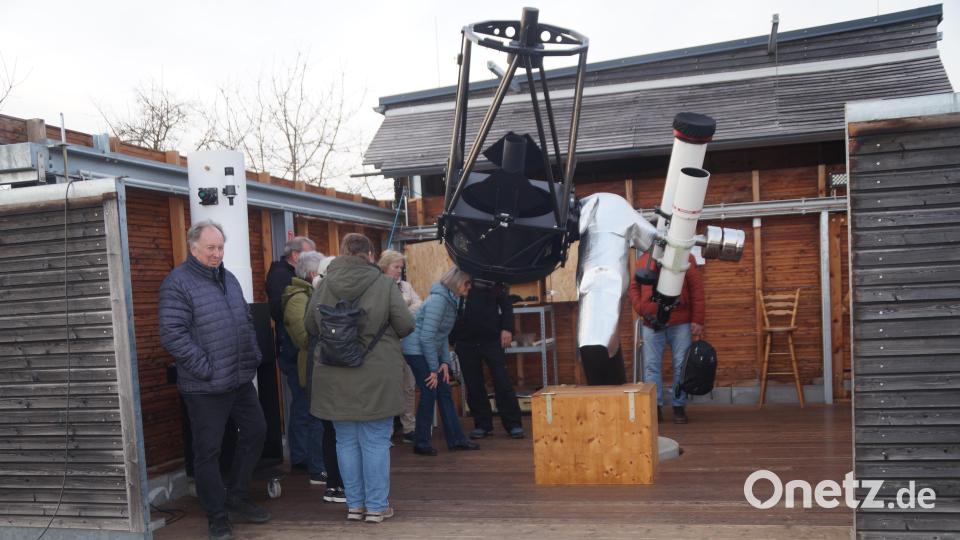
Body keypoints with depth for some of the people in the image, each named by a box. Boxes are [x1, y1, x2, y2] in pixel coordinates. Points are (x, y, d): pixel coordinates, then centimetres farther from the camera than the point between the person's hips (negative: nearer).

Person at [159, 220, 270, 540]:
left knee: (256, 432, 16)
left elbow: (246, 320, 22)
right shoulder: (178, 282, -11)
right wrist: (205, 368, -19)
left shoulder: (228, 278, 13)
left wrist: (254, 355, 11)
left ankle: (237, 497, 32)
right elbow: (172, 334, -19)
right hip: (205, 387, -8)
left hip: (241, 380, 8)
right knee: (208, 451, 3)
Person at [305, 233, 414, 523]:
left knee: (346, 441, 13)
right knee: (376, 441, 6)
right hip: (375, 375, -3)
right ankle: (376, 506, 14)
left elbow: (310, 326, 8)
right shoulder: (384, 284, -8)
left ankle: (355, 504, 22)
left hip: (334, 375, 3)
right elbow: (406, 326, -7)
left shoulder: (324, 285, 0)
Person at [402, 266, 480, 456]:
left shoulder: (450, 300, 7)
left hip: (430, 350, 9)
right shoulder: (438, 299, -21)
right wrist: (434, 369, -18)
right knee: (429, 392, -5)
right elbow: (426, 337, -23)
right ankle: (421, 443, 8)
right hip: (416, 350, -9)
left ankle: (456, 439, 17)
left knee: (444, 391, 9)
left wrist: (445, 362, 3)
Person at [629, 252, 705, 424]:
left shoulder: (685, 257, 5)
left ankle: (679, 407, 10)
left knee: (681, 365, 1)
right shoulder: (644, 259, 12)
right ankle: (655, 407, 6)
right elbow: (634, 287, 13)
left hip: (680, 323, -2)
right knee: (651, 365, 0)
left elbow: (696, 288, 1)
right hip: (652, 322, 2)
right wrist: (641, 309, -4)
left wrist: (697, 319, -5)